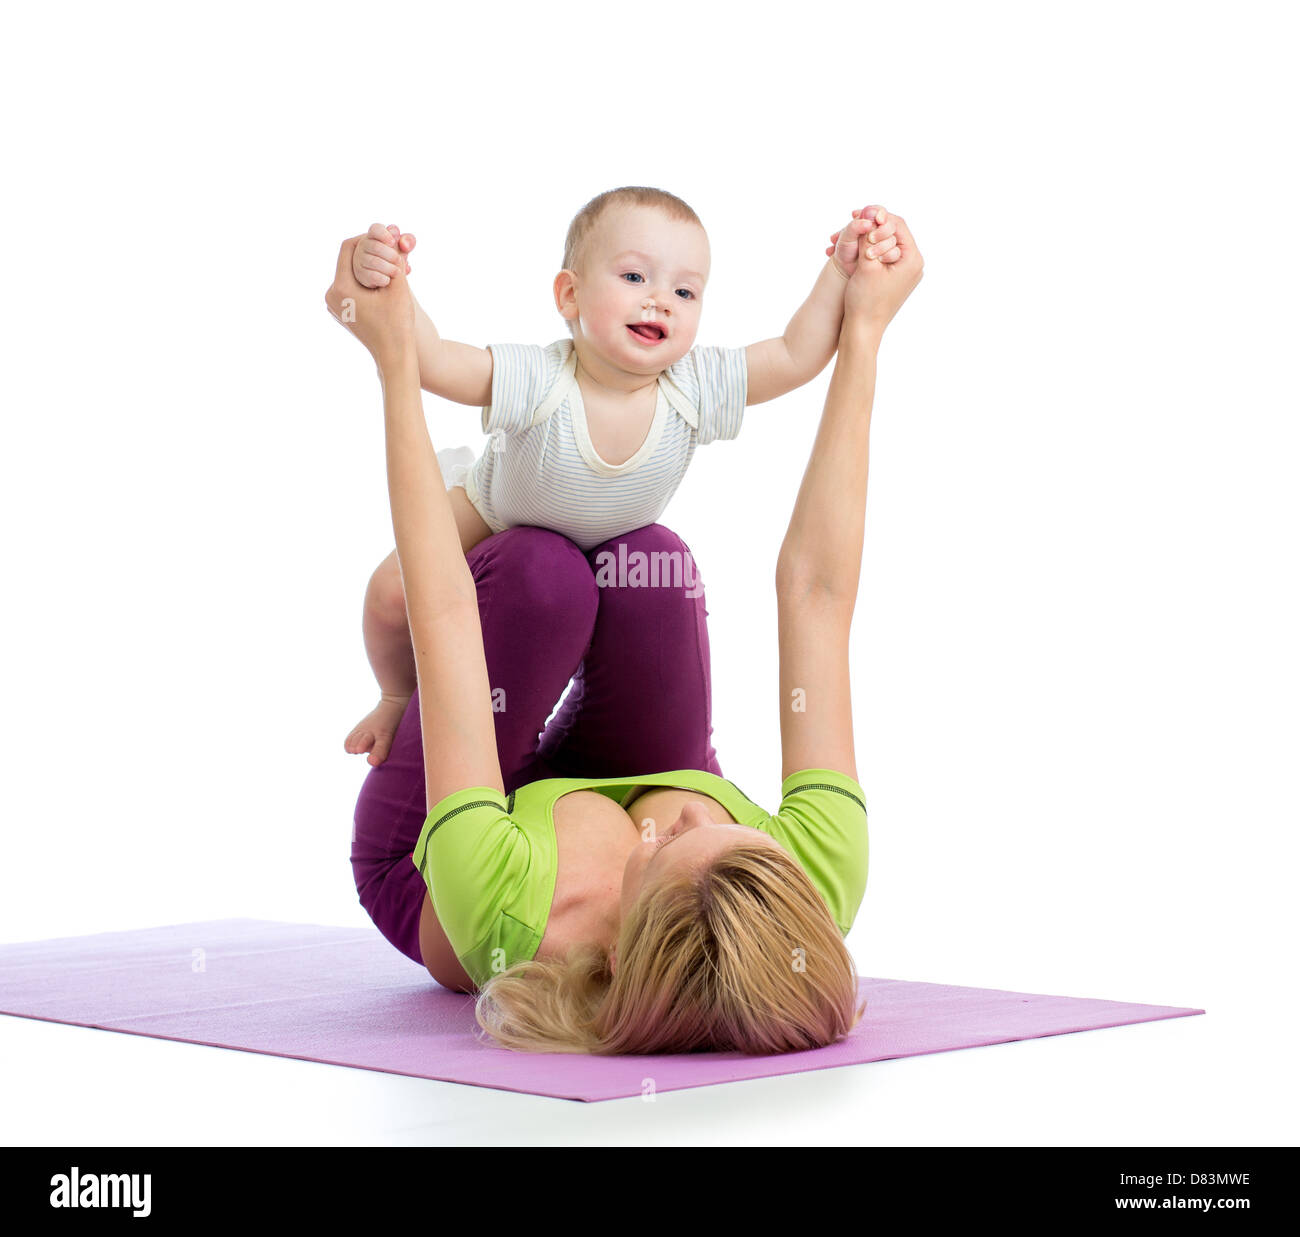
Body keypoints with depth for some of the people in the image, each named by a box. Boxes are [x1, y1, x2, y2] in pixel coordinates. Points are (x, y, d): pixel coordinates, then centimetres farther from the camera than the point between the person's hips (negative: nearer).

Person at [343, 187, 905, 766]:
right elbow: (430, 360, -46)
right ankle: (403, 696, 16)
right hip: (492, 518, -3)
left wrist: (839, 269, -39)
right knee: (393, 592, -18)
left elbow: (797, 355, -30)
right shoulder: (536, 381, -41)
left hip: (605, 546, 4)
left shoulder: (694, 389, -31)